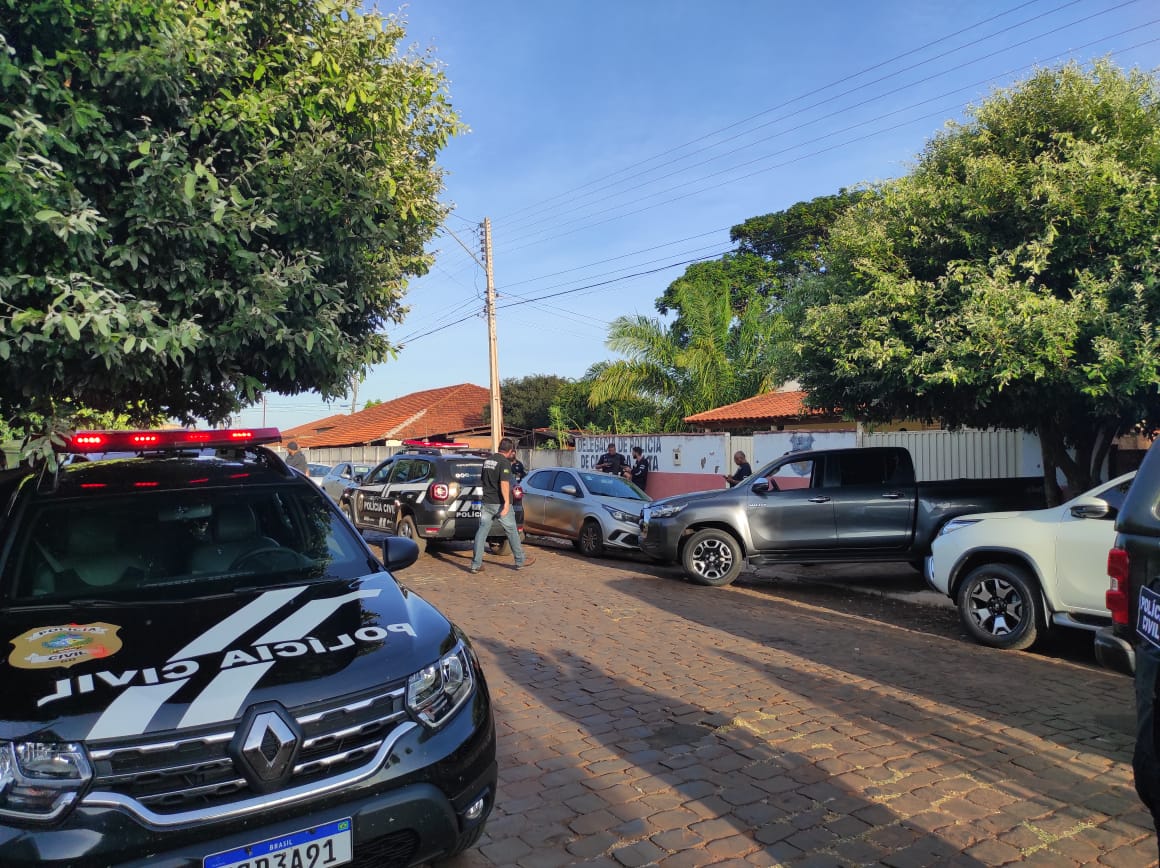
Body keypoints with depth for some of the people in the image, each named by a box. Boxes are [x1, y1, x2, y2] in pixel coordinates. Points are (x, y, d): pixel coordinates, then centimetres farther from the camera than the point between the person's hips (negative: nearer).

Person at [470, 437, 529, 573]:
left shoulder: (487, 460, 11)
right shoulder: (505, 462, -13)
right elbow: (504, 483, -24)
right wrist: (507, 503, -28)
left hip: (487, 502, 6)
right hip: (500, 503, -6)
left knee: (482, 531, 4)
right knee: (512, 531, 8)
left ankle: (476, 564, 0)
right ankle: (520, 561, 19)